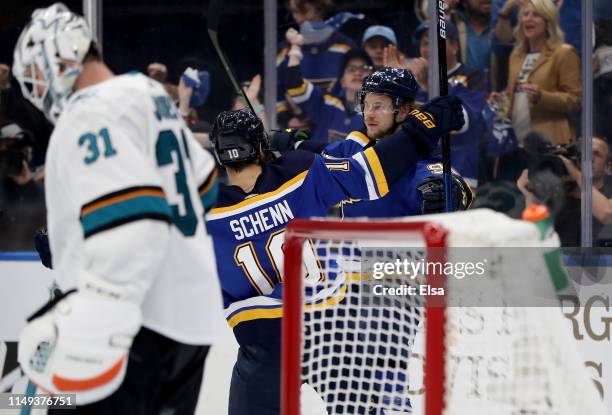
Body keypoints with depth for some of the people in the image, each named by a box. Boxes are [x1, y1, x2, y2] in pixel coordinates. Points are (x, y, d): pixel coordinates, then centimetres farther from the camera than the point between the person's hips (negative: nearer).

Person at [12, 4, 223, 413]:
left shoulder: (91, 115, -13)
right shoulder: (150, 97, 17)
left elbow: (127, 225, -25)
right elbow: (201, 182, 31)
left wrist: (93, 322, -30)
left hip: (141, 323, -10)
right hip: (190, 315, 10)